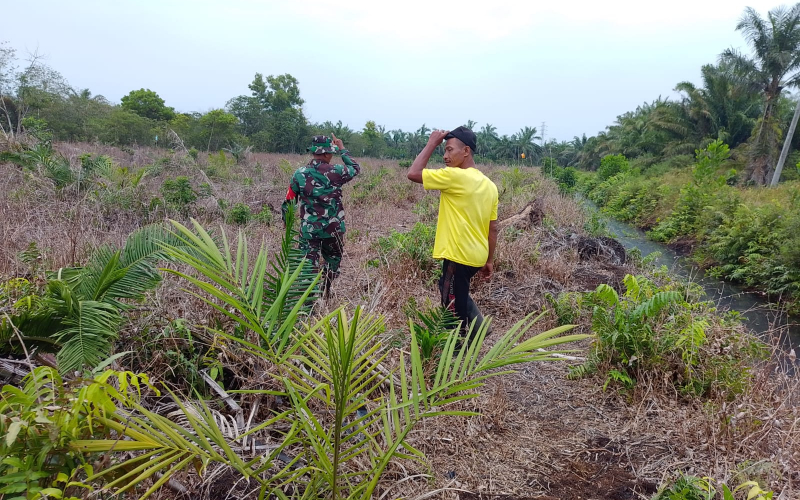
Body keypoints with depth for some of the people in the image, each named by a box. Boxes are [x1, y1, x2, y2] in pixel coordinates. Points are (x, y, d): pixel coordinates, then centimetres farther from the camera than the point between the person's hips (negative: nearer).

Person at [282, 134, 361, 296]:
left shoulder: (300, 174, -4)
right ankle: (325, 294, 32)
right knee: (332, 261, 21)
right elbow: (356, 168, 11)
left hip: (308, 229, 0)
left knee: (309, 264, 3)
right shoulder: (336, 172, -10)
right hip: (333, 228, 0)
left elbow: (289, 201, 2)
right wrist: (343, 149, 19)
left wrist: (286, 221, 18)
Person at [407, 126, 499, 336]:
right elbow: (493, 228, 11)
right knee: (454, 294, 30)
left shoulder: (455, 176, -17)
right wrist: (489, 260, 19)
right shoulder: (489, 185, 8)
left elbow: (413, 173, -14)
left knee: (454, 309, 5)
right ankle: (477, 325, 28)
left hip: (459, 256, -9)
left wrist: (432, 143, -6)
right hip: (476, 256, 9)